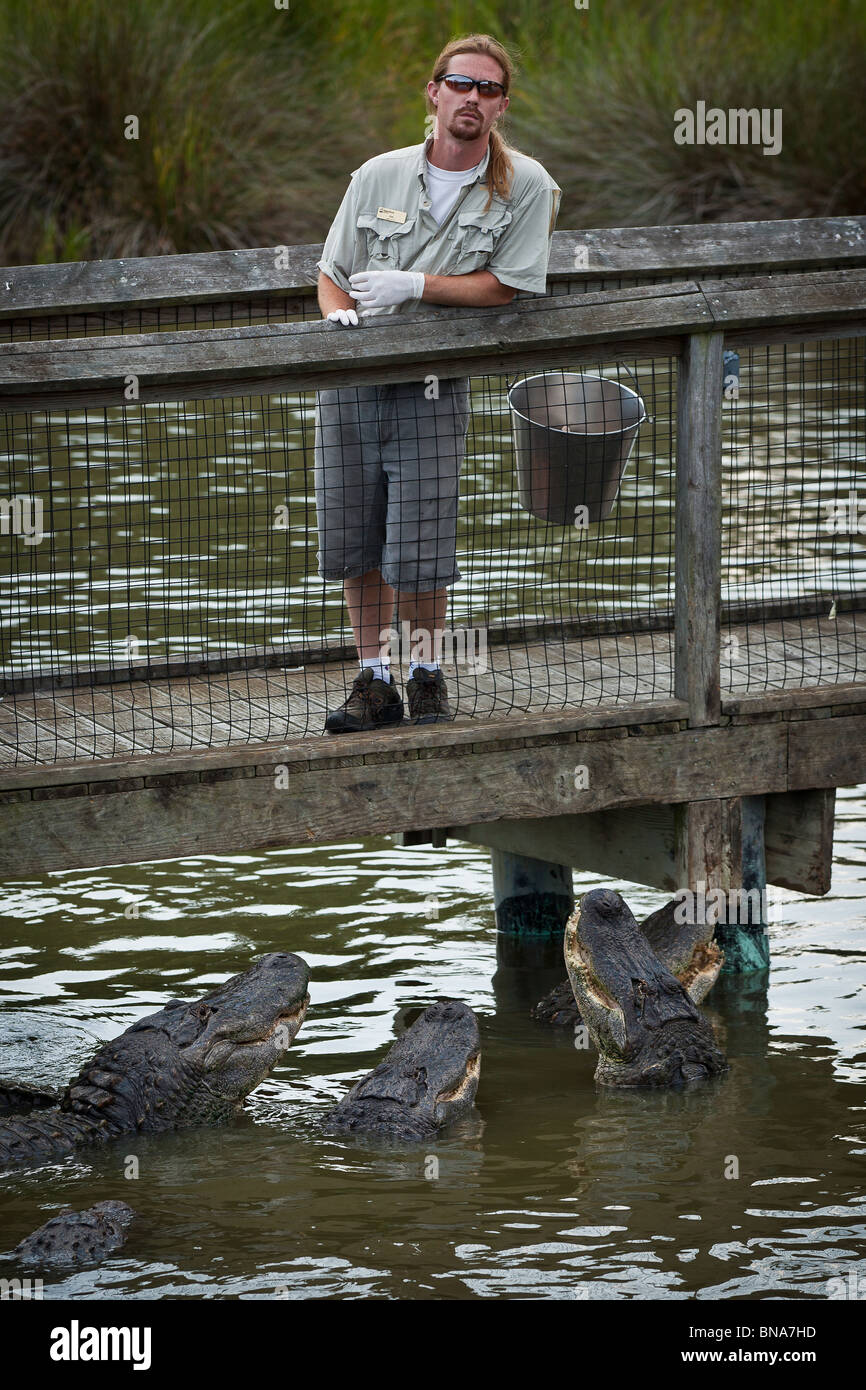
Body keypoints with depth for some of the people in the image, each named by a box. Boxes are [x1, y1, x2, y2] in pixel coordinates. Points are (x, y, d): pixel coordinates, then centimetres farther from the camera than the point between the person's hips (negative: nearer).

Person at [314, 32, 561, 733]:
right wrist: (339, 314, -11)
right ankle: (375, 682, 17)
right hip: (350, 382, 3)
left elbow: (506, 285, -8)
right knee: (355, 544, 5)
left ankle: (429, 676, 14)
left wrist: (414, 286, -15)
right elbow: (333, 274, 11)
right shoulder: (379, 175, 4)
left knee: (417, 555, -8)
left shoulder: (525, 186, -3)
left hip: (433, 391, -3)